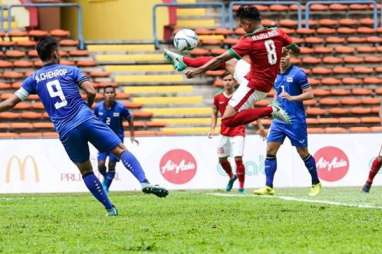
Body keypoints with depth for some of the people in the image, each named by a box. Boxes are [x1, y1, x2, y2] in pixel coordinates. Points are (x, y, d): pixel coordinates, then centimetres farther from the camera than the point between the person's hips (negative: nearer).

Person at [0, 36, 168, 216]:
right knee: (121, 150, -1)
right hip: (86, 119, -1)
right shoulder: (70, 70, 9)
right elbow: (91, 92, -1)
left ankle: (110, 209, 8)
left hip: (66, 131, 1)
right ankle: (144, 182, -22)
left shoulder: (34, 79, 12)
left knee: (85, 170, 14)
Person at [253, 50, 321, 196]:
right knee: (270, 150, -5)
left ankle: (316, 184, 19)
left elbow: (310, 94, -10)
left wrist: (292, 98, -20)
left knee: (303, 153, 1)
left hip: (296, 120, -6)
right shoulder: (276, 76, 12)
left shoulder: (297, 73, -8)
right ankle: (269, 187, -5)